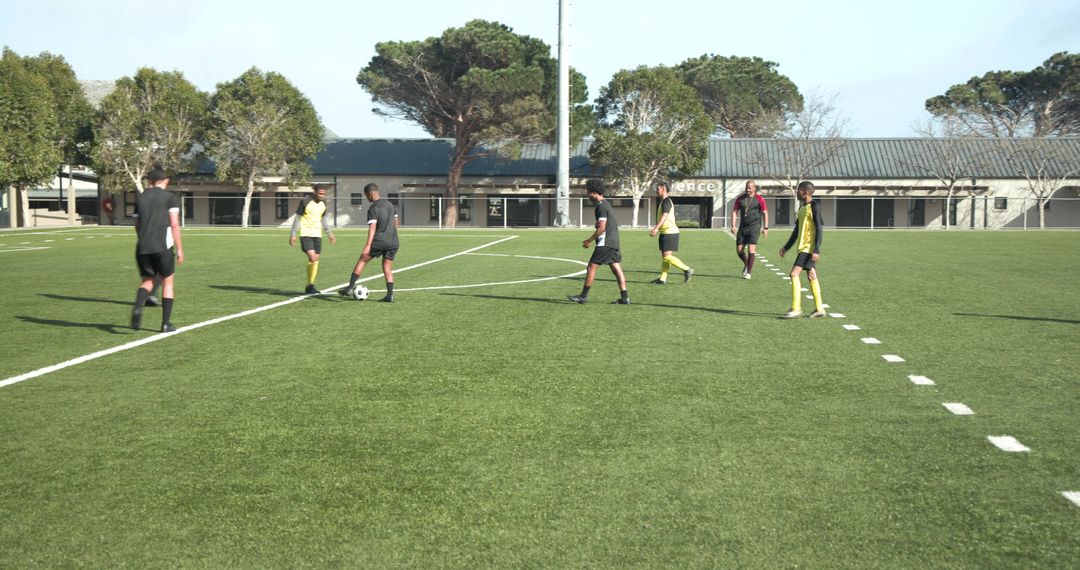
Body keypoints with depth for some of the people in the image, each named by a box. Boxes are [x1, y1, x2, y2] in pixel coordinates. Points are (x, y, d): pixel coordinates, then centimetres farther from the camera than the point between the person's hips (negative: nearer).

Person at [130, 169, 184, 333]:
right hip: (163, 247, -3)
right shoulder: (170, 197, 2)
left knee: (147, 281, 15)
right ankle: (166, 323, 8)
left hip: (142, 247, 3)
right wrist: (179, 249, -1)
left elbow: (137, 225, 18)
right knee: (167, 282, 10)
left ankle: (137, 309, -14)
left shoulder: (140, 198, 14)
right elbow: (174, 224, -5)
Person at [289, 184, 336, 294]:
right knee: (312, 258, -19)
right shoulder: (305, 201, -11)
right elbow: (297, 217, -4)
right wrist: (293, 234, -6)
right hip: (306, 234, -6)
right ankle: (310, 285, -8)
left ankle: (310, 287, 13)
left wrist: (329, 233, 18)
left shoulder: (323, 203, 6)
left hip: (317, 234, 6)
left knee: (316, 260, 3)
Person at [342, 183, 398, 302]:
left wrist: (368, 245, -27)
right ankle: (390, 295, -2)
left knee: (362, 261, 5)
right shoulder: (389, 204, 13)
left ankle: (350, 288, 4)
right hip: (393, 243, 6)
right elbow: (396, 221, 22)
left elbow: (372, 227, -20)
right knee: (388, 269, 8)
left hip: (379, 241, -6)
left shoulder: (373, 208, -10)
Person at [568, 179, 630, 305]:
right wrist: (591, 238, 22)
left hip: (605, 243, -10)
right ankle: (624, 298, 3)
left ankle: (583, 296, -1)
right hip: (613, 242, 10)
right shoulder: (606, 204, 17)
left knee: (591, 267, -5)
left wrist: (589, 241, -13)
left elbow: (602, 228, -21)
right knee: (616, 268, 6)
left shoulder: (601, 206, -14)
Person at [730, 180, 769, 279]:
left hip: (754, 227, -4)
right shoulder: (740, 198, 6)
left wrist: (765, 228, -5)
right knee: (739, 250, 5)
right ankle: (746, 265, 33)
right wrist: (733, 225, -4)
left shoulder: (759, 199, -3)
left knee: (751, 250, -12)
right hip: (742, 227, 4)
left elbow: (765, 213, 0)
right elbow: (734, 211, 7)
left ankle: (748, 272, -5)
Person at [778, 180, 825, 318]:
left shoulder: (814, 207, -12)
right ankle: (819, 309, 13)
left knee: (794, 274, -14)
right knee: (811, 276, 10)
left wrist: (817, 250, -22)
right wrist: (786, 247, 21)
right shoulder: (802, 208, 16)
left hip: (809, 248, -9)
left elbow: (819, 229, -16)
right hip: (803, 248, 9)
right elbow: (797, 230, 21)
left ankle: (796, 308, -11)